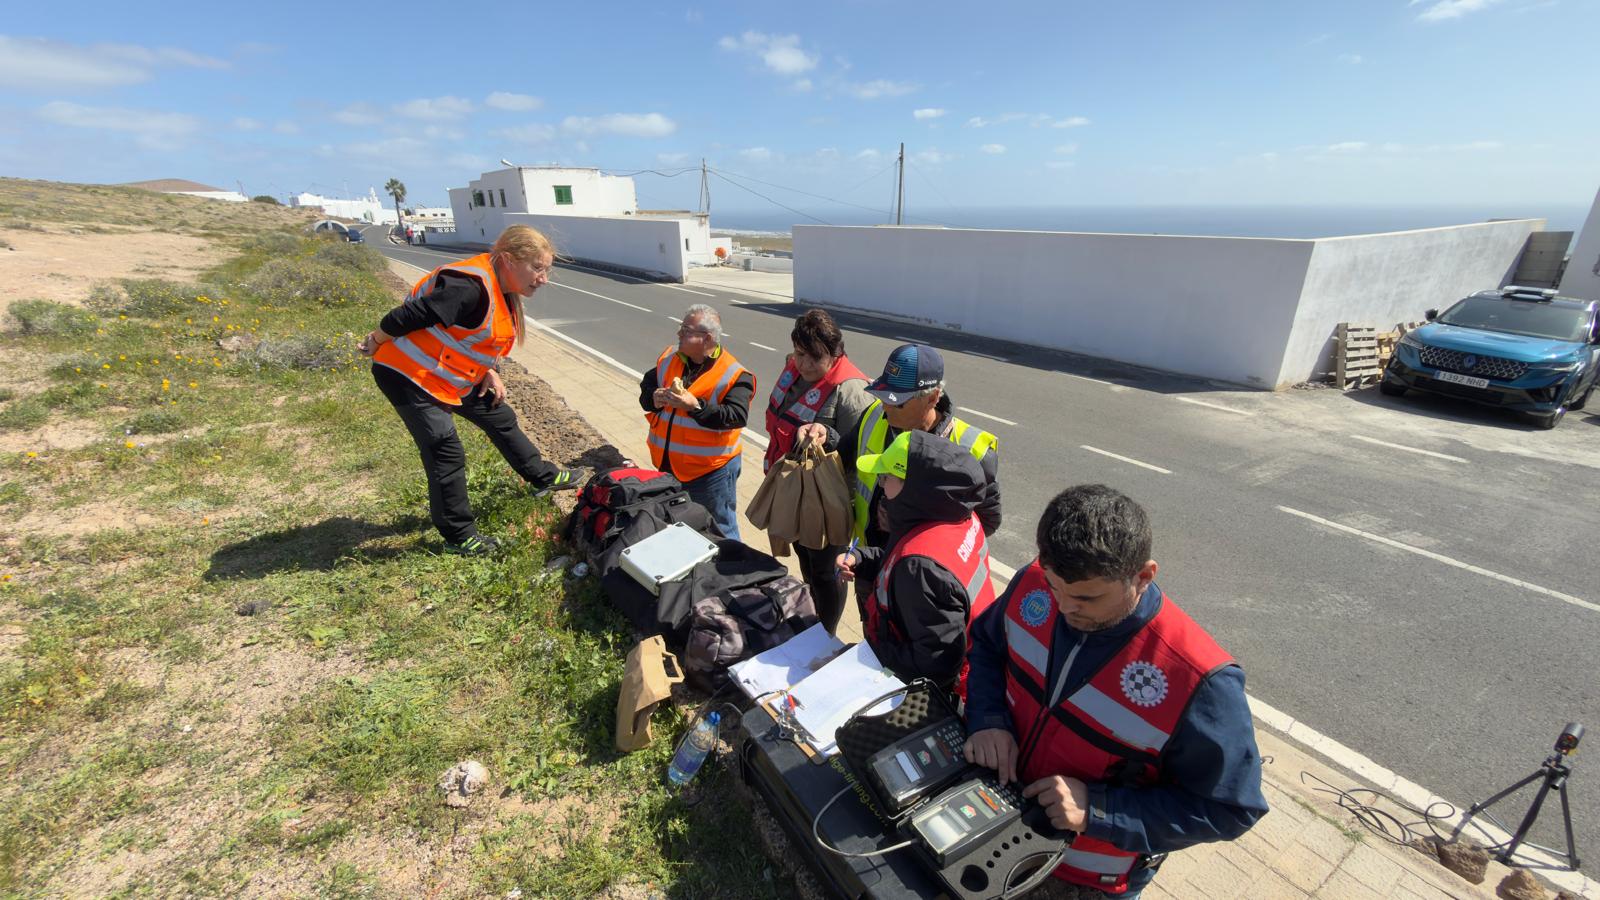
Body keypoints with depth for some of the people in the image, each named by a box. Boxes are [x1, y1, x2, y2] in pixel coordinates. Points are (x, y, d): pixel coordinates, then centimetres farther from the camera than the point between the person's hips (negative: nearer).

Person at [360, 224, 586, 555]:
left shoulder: (504, 291, 2)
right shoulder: (470, 286, -30)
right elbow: (407, 317, -25)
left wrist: (491, 372, 2)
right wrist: (376, 344, -9)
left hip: (456, 377, 9)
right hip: (410, 375, -9)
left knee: (500, 419, 16)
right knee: (446, 453, -5)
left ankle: (544, 477, 35)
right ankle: (459, 536, 9)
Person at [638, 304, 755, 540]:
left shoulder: (734, 375, -16)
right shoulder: (669, 359, 4)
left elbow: (737, 416, -25)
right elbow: (646, 387, 11)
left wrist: (696, 406, -33)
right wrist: (654, 399, -12)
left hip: (710, 470, -7)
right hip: (667, 466, 7)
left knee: (720, 532, 7)